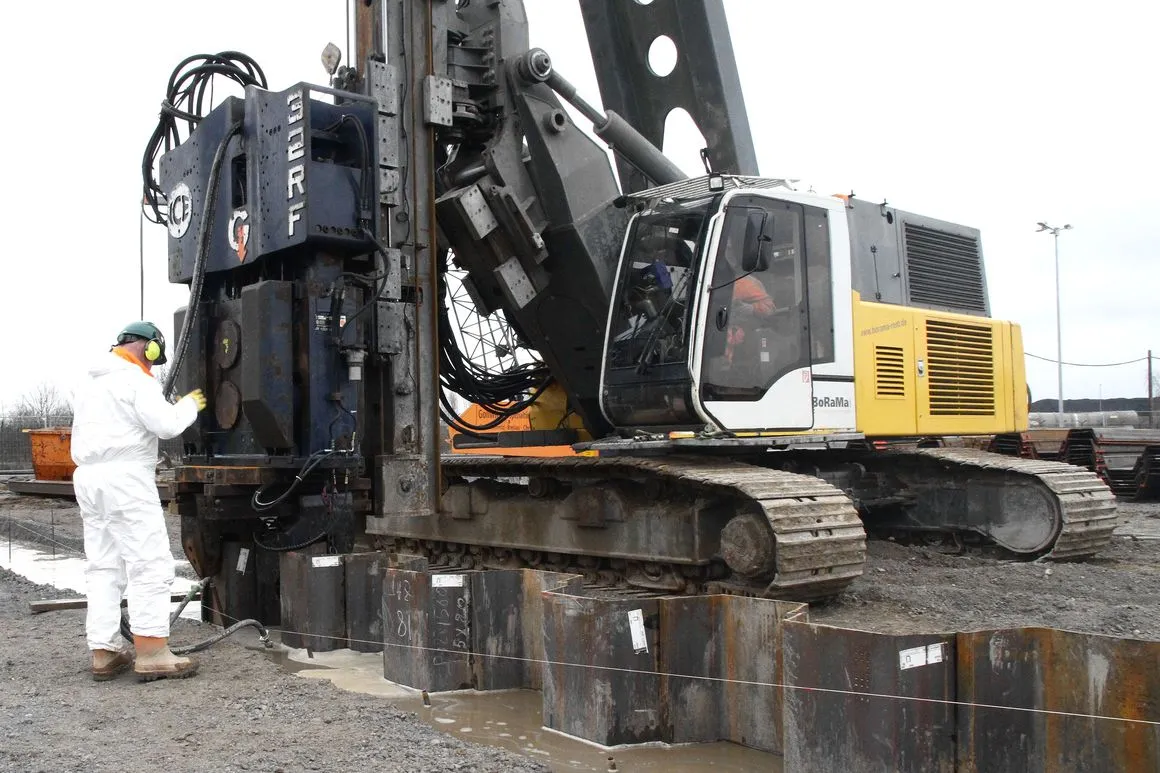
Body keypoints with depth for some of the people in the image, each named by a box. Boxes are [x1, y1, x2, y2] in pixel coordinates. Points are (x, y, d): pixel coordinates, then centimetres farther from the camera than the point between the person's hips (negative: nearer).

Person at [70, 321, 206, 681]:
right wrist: (188, 406, 3)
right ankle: (151, 652, -11)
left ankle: (104, 652, 8)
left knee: (103, 565, 9)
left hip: (89, 475, 9)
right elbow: (165, 425, -15)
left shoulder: (89, 381, 21)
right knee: (150, 563, -8)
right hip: (125, 477, -9)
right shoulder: (135, 379, -8)